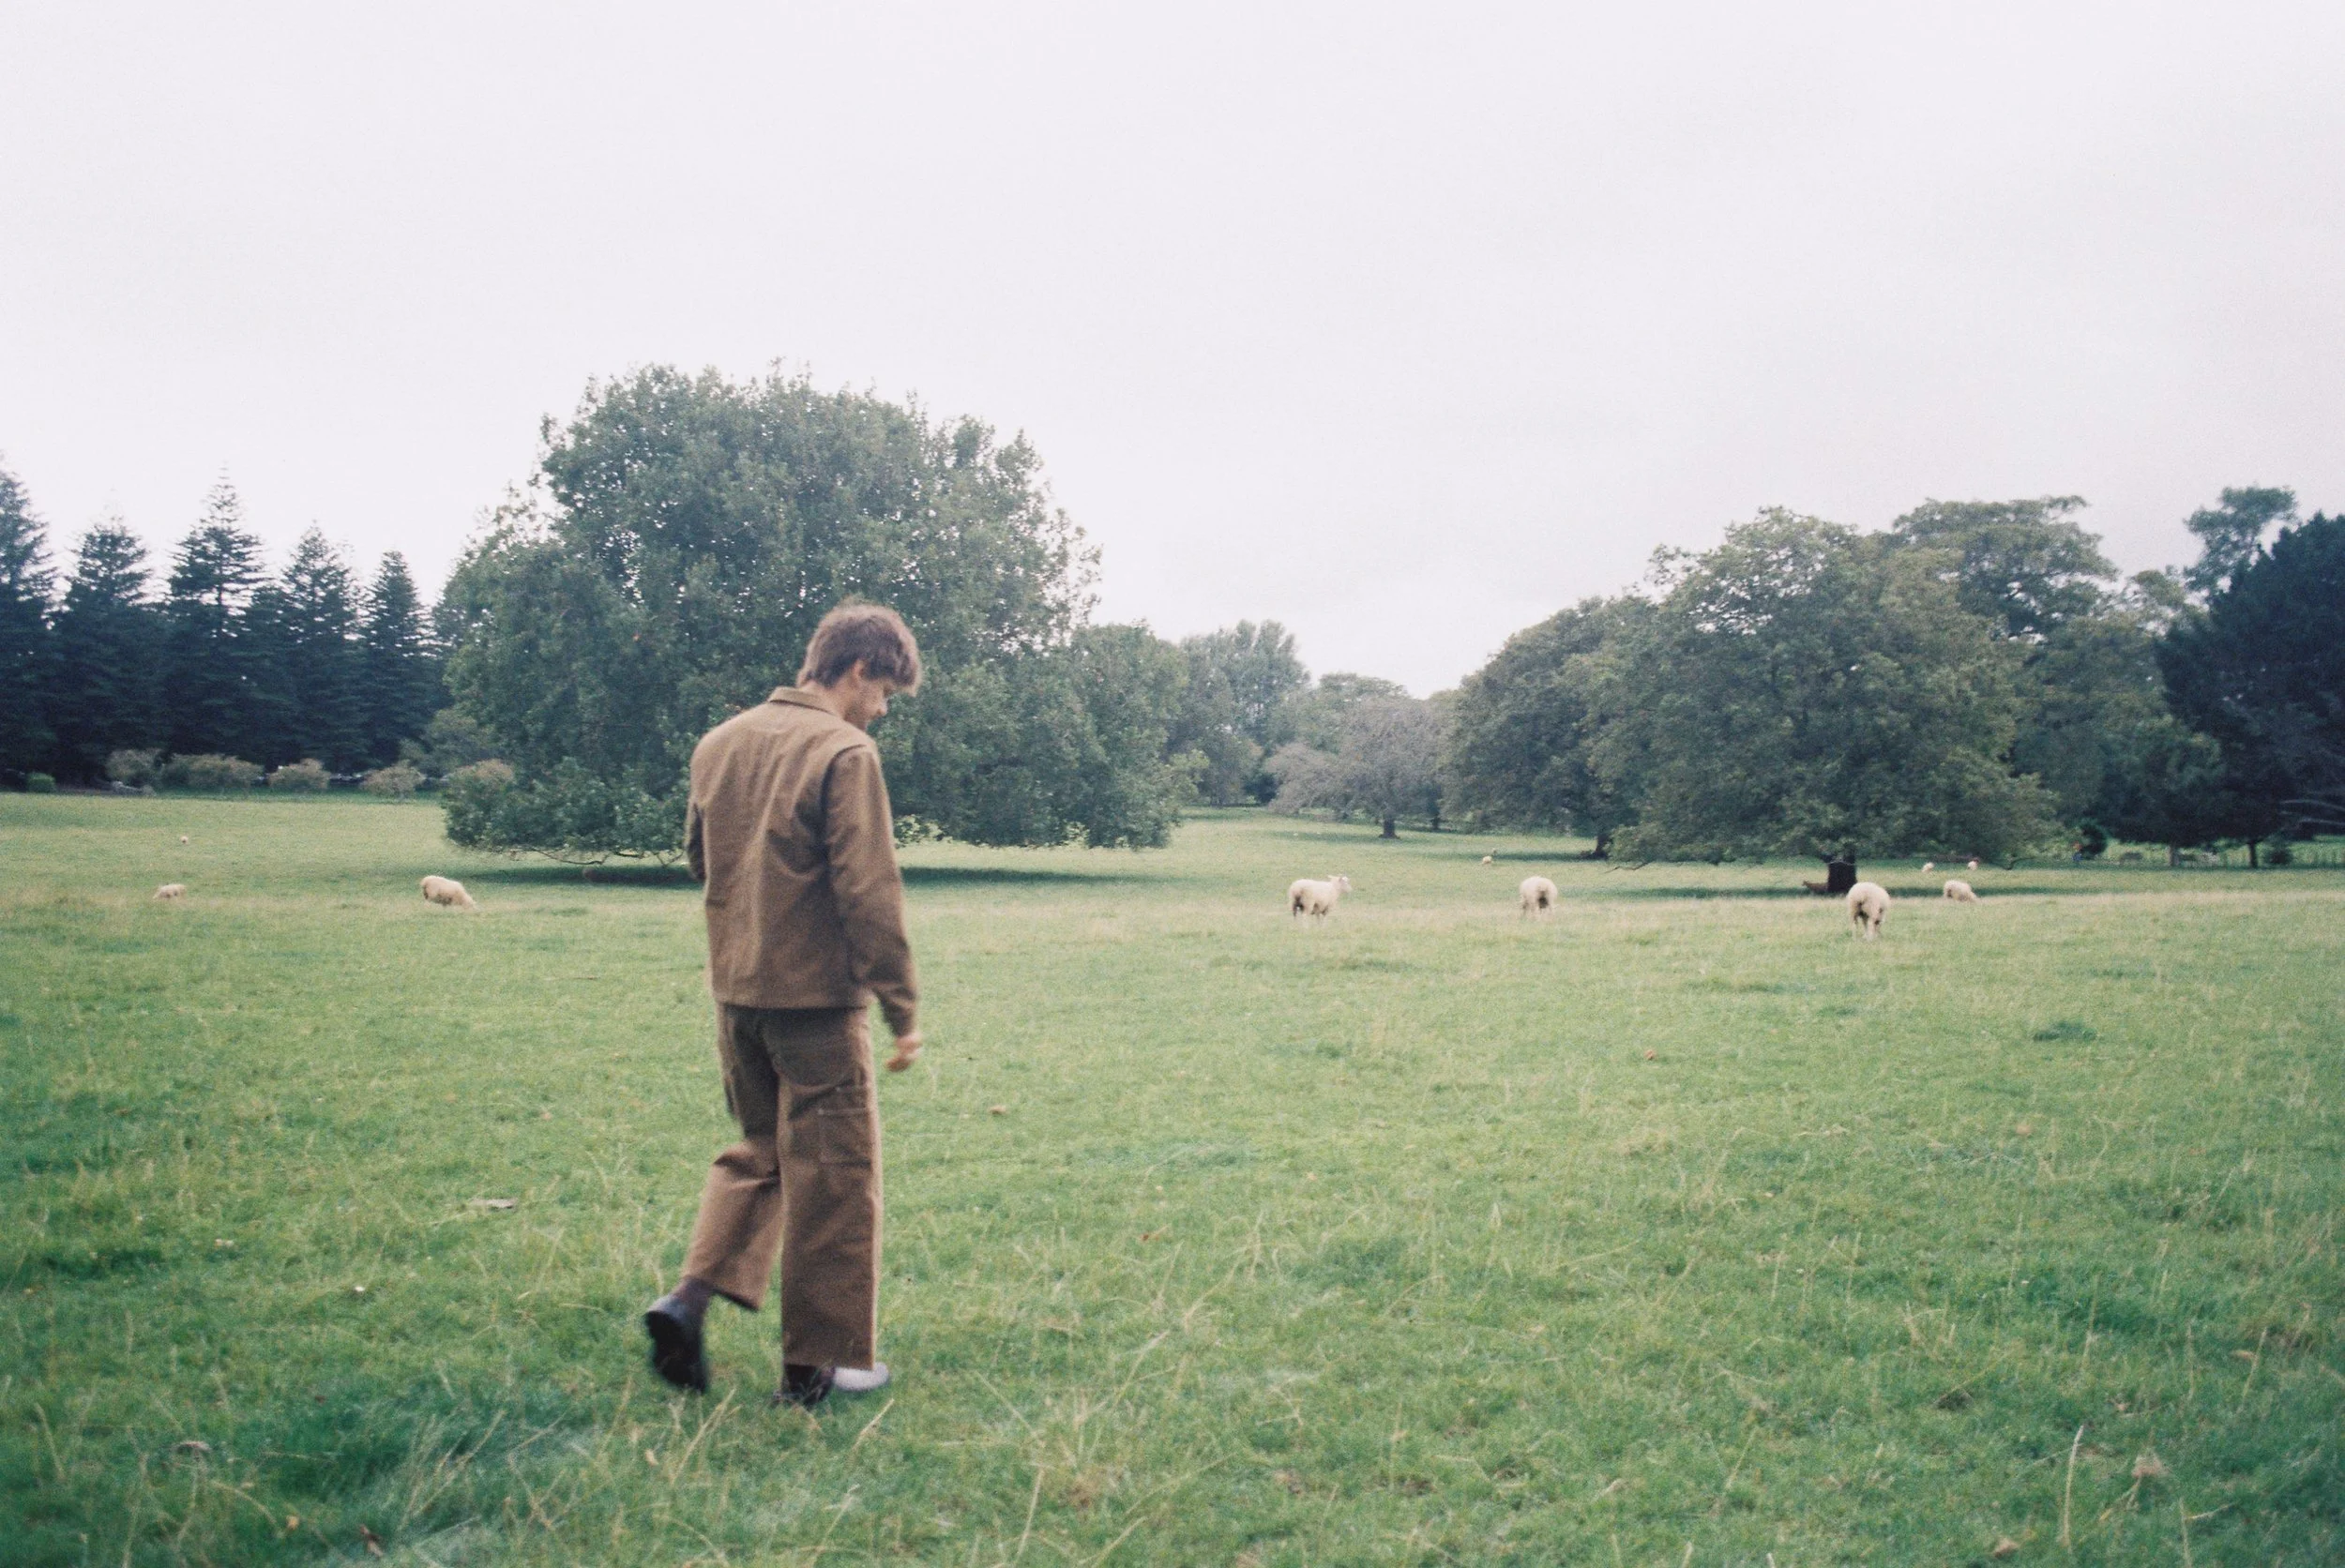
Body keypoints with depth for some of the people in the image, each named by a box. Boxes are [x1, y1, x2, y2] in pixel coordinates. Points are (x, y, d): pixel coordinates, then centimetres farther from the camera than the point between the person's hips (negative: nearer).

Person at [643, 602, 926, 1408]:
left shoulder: (719, 742, 9)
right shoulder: (843, 753, -14)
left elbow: (699, 857, 19)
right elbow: (870, 893, -17)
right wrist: (902, 1007, -12)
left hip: (735, 991, 7)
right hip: (817, 998, -7)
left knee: (757, 1152, 23)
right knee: (831, 1177, 5)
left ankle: (692, 1295, 6)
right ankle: (817, 1363, 13)